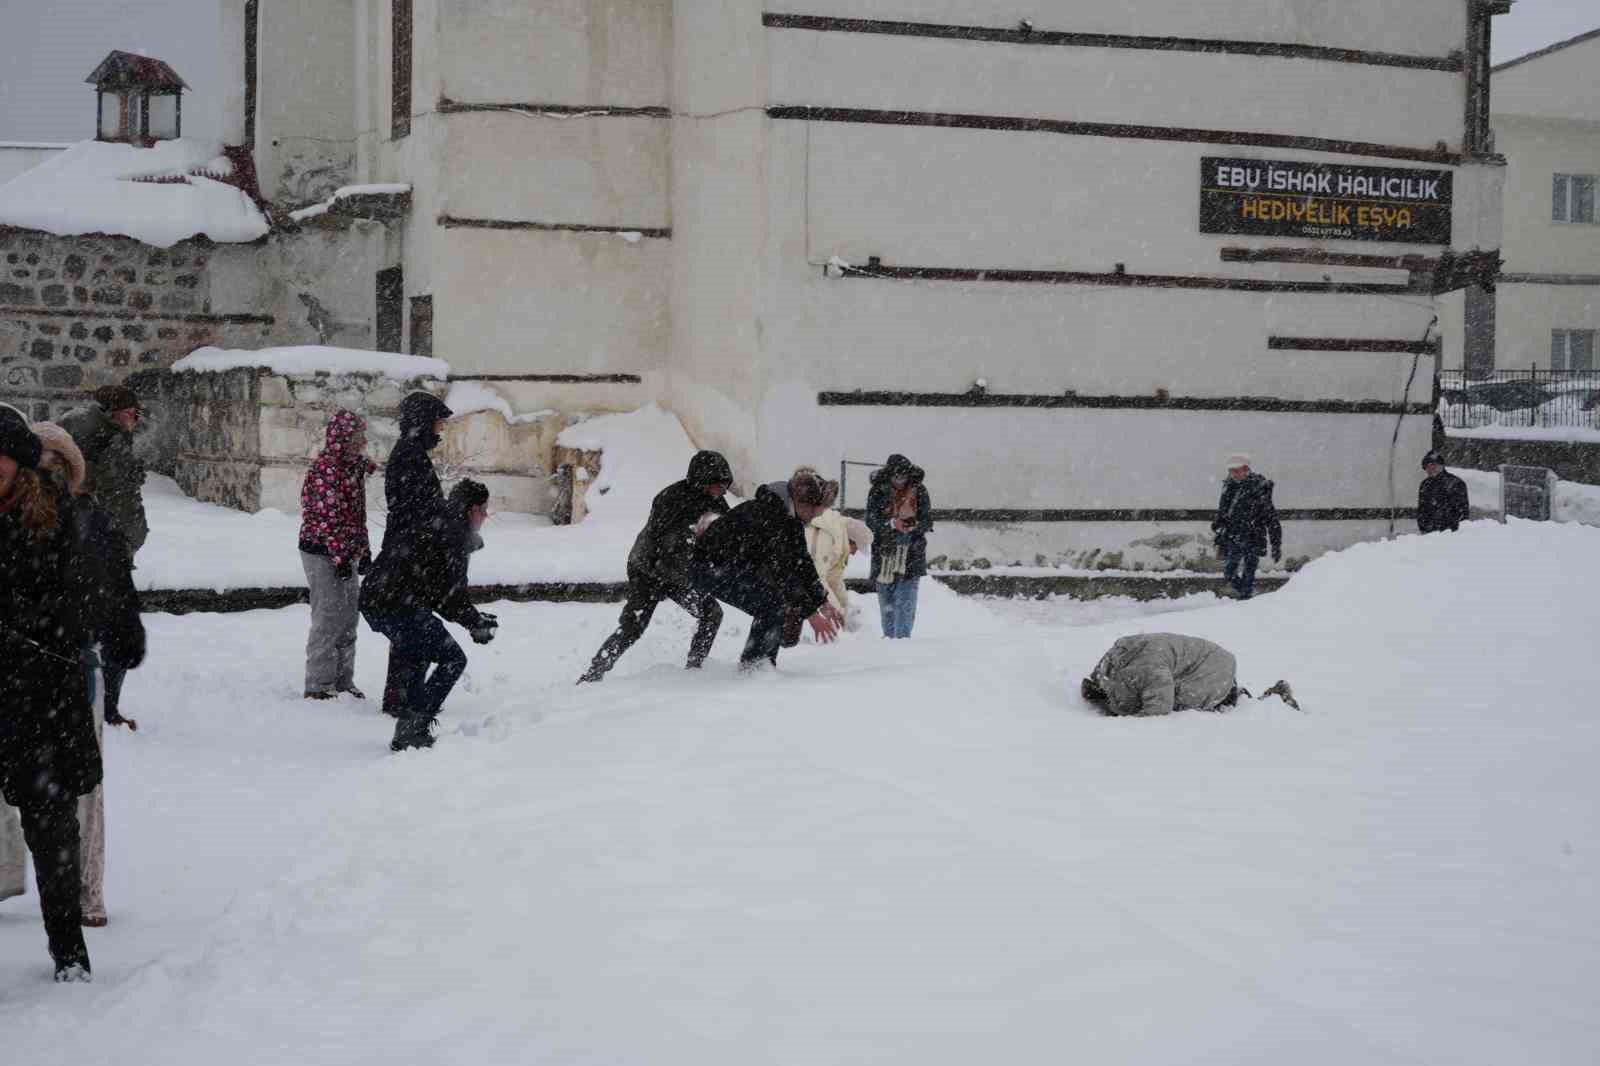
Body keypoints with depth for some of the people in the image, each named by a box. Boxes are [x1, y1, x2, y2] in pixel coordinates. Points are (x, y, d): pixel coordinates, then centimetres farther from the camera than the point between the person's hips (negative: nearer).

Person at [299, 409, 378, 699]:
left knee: (348, 618, 14)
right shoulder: (326, 468, -17)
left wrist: (363, 551, 17)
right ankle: (318, 685, 1)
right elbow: (327, 517, -21)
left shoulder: (353, 466, 12)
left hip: (346, 553, 9)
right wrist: (340, 556, -21)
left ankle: (343, 682, 23)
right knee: (329, 618, -6)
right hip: (324, 555, -9)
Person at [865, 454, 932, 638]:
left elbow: (927, 519, 1)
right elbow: (871, 521, -9)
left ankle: (902, 637, -12)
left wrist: (915, 528, -20)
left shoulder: (918, 490, 1)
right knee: (886, 600, 8)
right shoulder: (877, 491, -2)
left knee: (905, 600, -12)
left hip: (911, 553, -1)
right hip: (885, 552, 1)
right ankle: (889, 637, 21)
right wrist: (891, 524, -26)